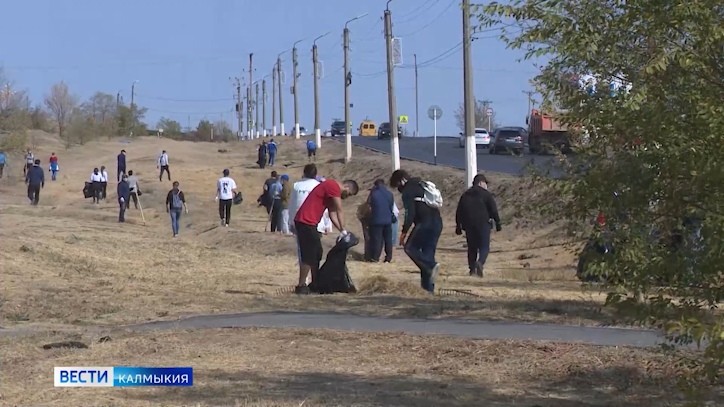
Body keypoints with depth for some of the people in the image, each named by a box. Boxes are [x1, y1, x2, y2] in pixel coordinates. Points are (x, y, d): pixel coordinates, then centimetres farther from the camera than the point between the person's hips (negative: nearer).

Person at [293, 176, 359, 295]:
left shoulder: (332, 189, 20)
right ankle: (301, 286, -7)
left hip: (309, 223, 11)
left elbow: (332, 214, 15)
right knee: (309, 255, -9)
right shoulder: (334, 186, -11)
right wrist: (344, 231, -9)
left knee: (317, 254, 14)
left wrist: (342, 232, 6)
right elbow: (339, 211, -12)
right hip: (306, 222, -11)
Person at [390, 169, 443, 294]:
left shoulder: (407, 191, -2)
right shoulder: (421, 186, 26)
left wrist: (404, 231, -8)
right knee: (428, 252, 11)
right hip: (437, 223, 8)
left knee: (410, 248, 3)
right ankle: (428, 287, 8)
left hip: (425, 223, -8)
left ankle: (431, 266, -18)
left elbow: (410, 213, -12)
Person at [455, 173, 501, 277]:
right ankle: (480, 262, -28)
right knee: (484, 247, -1)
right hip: (483, 224, -4)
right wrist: (497, 223, 2)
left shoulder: (465, 195, 14)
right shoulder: (486, 194, -1)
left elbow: (459, 212, 15)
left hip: (468, 225, 4)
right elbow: (493, 210, -4)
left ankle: (472, 269, 6)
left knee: (472, 248, 12)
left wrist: (458, 226, 19)